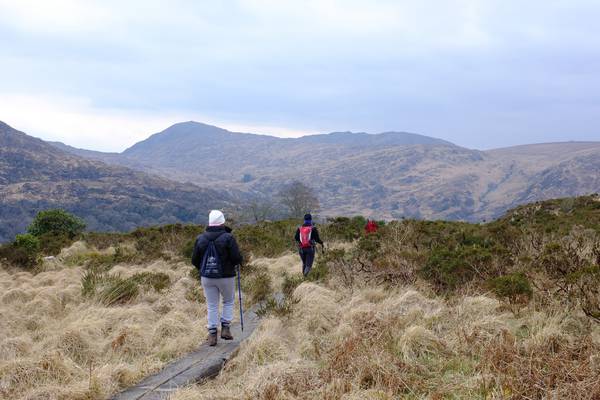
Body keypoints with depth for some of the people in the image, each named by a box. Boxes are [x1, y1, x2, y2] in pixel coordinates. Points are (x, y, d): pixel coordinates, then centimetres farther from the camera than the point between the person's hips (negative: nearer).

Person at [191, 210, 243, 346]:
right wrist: (238, 262, 7)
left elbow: (195, 260, 3)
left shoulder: (200, 238, -1)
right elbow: (237, 258, -16)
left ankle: (212, 335, 8)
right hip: (226, 277, -2)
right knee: (228, 302, 19)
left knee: (211, 306, 11)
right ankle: (225, 328, 10)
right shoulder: (228, 238, -12)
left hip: (207, 277, 3)